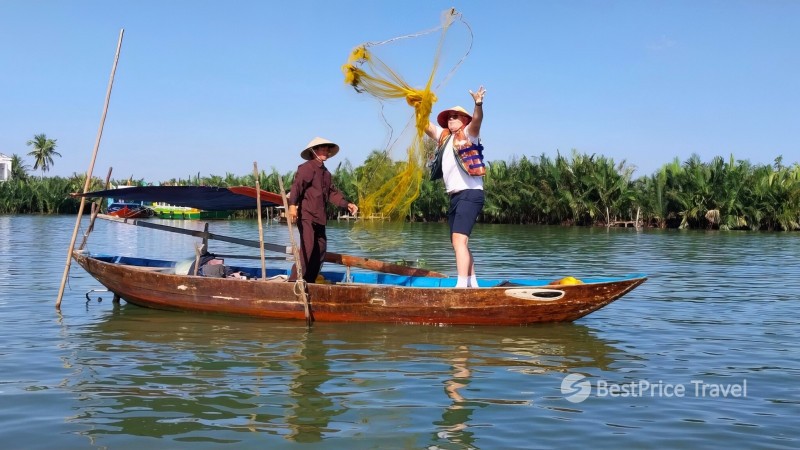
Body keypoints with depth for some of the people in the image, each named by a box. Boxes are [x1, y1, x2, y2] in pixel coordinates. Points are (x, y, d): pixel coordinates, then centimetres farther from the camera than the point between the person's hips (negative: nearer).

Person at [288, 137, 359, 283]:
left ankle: (309, 281, 18)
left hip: (319, 218, 9)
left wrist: (346, 204, 11)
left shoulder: (325, 172, 21)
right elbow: (296, 185, -21)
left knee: (320, 250, 10)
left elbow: (332, 192, 24)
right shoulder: (307, 167, -7)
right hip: (306, 216, -9)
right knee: (307, 248, -16)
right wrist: (292, 205, -35)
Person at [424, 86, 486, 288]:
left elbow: (476, 121, -19)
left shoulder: (468, 134, 0)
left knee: (459, 240, -20)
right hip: (455, 196, 9)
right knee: (459, 243, 13)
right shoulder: (444, 136, 20)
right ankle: (472, 283, 22)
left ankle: (462, 284, -25)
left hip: (470, 194, -9)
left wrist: (478, 104, -37)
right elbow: (426, 126, 20)